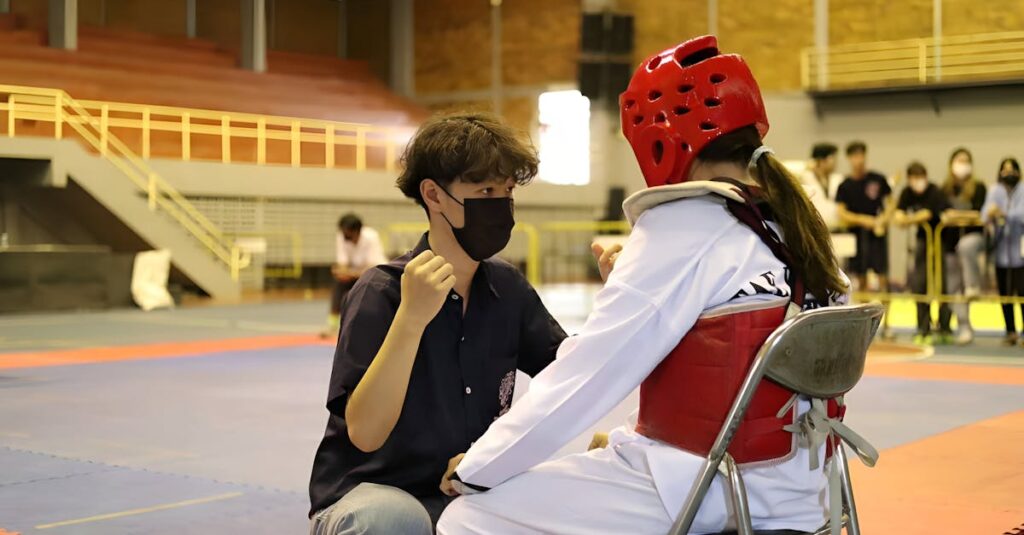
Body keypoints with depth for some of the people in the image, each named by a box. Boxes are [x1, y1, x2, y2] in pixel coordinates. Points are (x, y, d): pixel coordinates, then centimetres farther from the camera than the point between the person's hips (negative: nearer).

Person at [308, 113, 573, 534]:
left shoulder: (507, 287, 0)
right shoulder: (381, 291, -17)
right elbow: (364, 434, -26)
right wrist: (411, 317, -36)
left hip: (466, 494, 5)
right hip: (368, 496, -5)